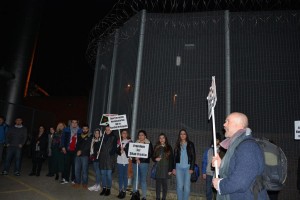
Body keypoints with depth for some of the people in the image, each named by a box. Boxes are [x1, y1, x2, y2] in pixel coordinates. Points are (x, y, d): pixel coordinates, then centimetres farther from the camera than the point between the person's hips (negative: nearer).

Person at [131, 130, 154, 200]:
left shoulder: (149, 143, 0)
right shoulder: (136, 143, 10)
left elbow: (150, 154, -5)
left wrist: (140, 159, -11)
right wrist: (136, 158, -12)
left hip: (144, 163, -3)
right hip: (135, 163, 3)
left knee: (143, 180, 0)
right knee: (135, 178, 7)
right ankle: (134, 192, 22)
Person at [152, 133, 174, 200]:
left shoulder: (169, 147, 3)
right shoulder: (156, 147, 9)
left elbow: (171, 159, 0)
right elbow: (153, 157, 13)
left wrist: (170, 169, -5)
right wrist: (155, 159, -10)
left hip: (166, 168, -1)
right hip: (158, 168, 2)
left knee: (164, 184, 3)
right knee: (158, 183, 5)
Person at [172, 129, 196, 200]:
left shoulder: (190, 144, 4)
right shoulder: (177, 145, 10)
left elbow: (193, 156, 1)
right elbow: (174, 157, 10)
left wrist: (191, 168, -6)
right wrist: (174, 168, 4)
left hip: (187, 167, -1)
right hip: (179, 167, 1)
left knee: (187, 186, -2)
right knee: (179, 186, 2)